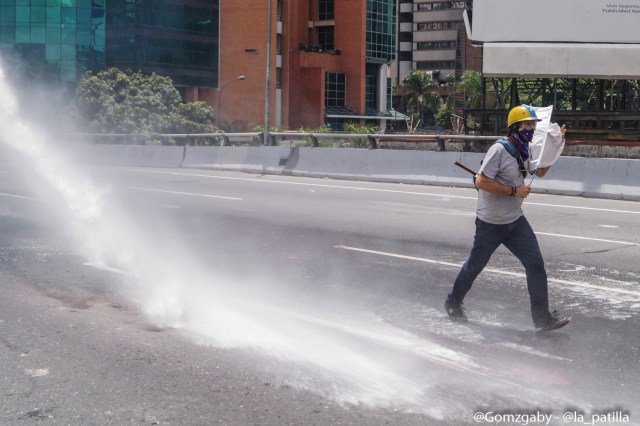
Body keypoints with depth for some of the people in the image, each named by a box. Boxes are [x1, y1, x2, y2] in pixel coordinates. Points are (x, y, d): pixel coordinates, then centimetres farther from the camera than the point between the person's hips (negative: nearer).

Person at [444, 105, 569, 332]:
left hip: (515, 220, 7)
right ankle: (453, 303, 33)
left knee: (536, 264, -5)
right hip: (490, 223, -7)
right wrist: (514, 190, -22)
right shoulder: (500, 150, -20)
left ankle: (542, 318, -2)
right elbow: (481, 181, -25)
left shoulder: (524, 150, 5)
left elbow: (540, 171, 21)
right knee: (475, 266, 10)